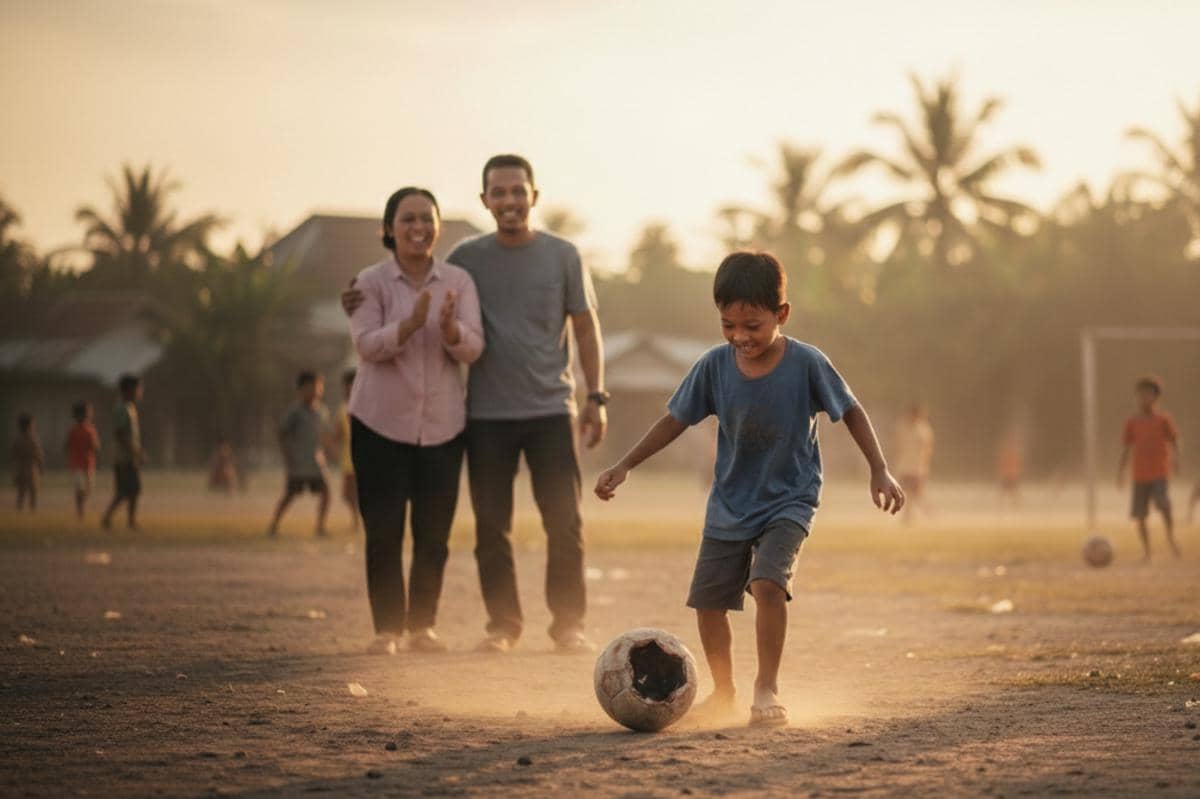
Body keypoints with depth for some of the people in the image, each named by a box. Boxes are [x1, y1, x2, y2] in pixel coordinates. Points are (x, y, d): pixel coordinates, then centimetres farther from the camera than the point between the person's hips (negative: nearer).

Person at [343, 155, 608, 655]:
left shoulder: (563, 256, 2)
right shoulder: (466, 259, 3)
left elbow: (586, 330, 5)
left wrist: (596, 397, -3)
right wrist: (365, 305, -6)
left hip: (550, 411, -1)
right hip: (487, 416, 1)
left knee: (565, 521, -2)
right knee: (492, 527, 4)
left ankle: (569, 624, 7)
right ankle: (502, 626, 13)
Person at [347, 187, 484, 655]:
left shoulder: (458, 282, 3)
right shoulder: (370, 282, -3)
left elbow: (472, 349, -5)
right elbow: (367, 344, -14)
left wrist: (449, 326, -27)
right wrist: (411, 323, -30)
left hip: (442, 424, 2)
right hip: (381, 423, -2)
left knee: (434, 533, 2)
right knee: (383, 531, -2)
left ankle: (422, 626, 13)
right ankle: (386, 628, 6)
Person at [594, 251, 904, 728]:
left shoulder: (806, 363, -18)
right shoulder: (715, 366, -11)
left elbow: (850, 412, -4)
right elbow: (676, 419, 1)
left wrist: (879, 471, -9)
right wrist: (625, 466, -3)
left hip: (788, 501, -4)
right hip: (729, 505, 4)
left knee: (767, 582, -27)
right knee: (707, 602, 5)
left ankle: (767, 688, -13)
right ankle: (723, 693, 27)